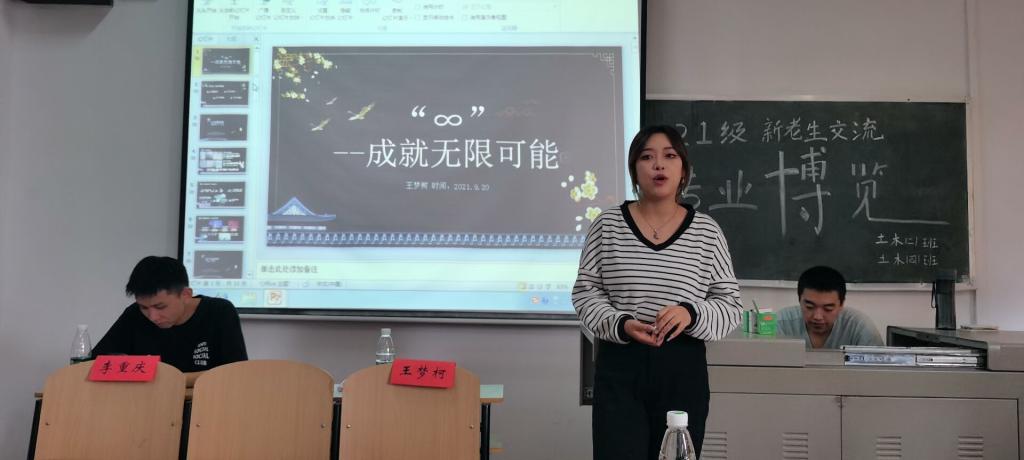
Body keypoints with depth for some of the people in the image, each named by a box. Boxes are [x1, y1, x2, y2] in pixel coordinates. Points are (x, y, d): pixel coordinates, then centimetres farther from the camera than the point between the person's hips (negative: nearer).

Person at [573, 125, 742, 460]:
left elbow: (730, 305, 4)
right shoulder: (607, 225, 2)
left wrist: (691, 314, -17)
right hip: (619, 368, -1)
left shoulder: (706, 231, 2)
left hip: (683, 370, 1)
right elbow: (585, 292, 3)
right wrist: (621, 325, -15)